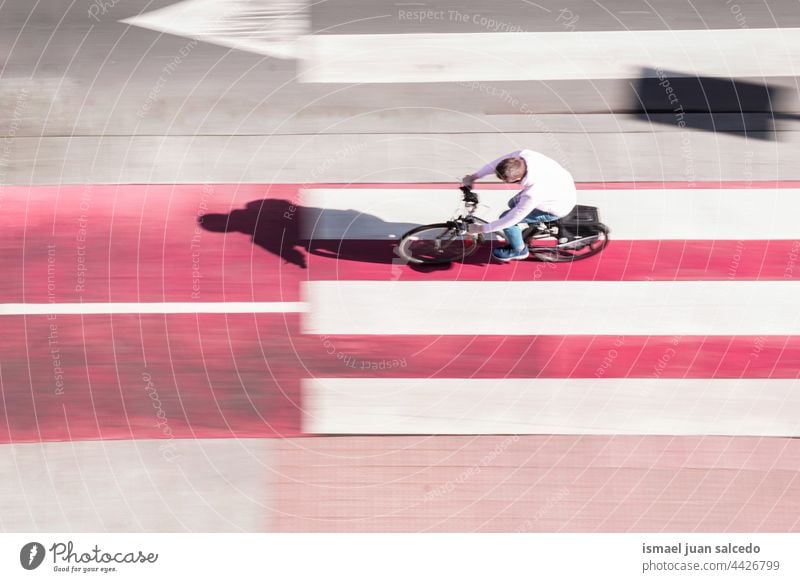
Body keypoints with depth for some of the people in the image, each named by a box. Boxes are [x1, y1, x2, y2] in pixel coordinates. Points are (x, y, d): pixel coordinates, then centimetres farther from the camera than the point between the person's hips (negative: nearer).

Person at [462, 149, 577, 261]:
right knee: (513, 204, 20)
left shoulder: (532, 194, -41)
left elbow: (512, 219, -28)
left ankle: (518, 250, 20)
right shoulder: (522, 155, -28)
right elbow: (496, 164, -9)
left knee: (505, 217, -6)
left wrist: (481, 229, -17)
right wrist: (473, 177, -8)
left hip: (559, 208, -7)